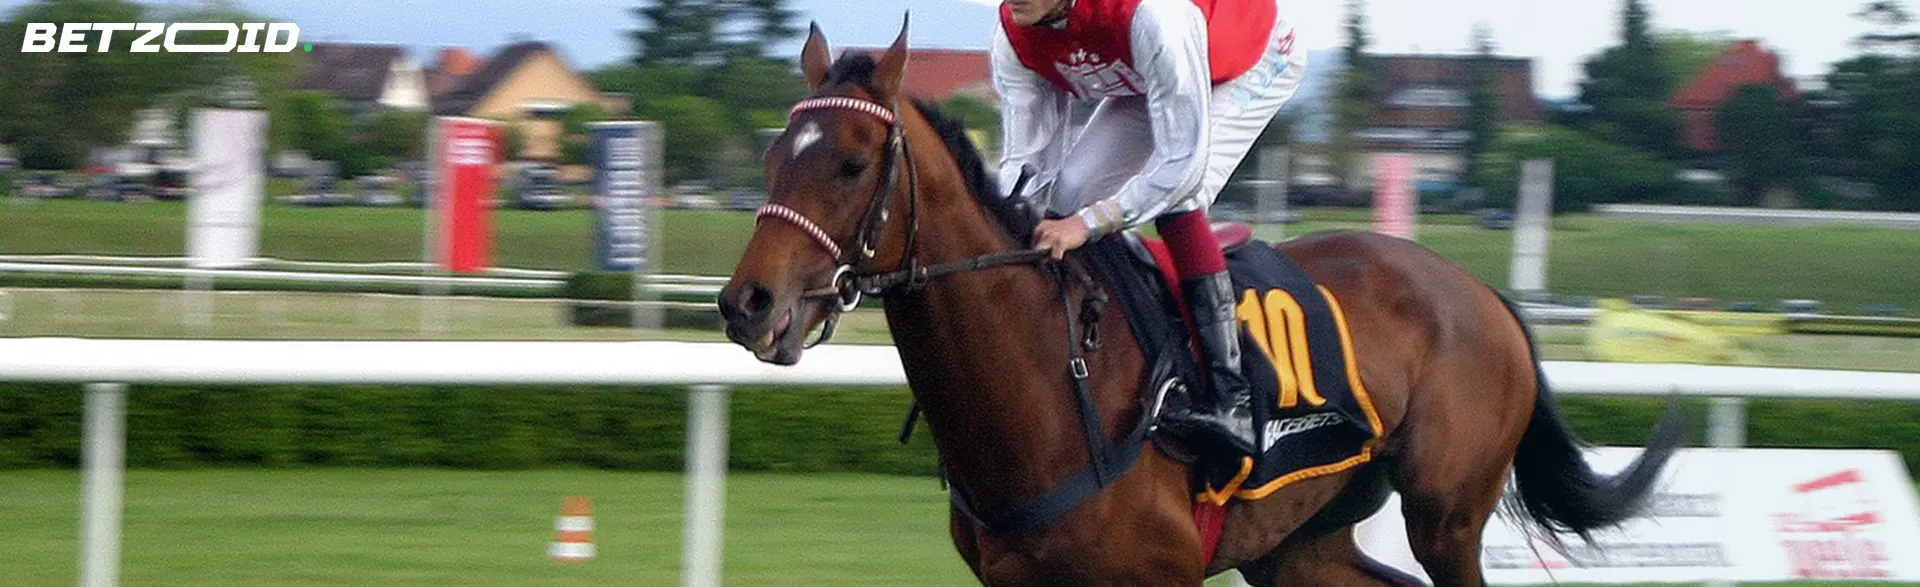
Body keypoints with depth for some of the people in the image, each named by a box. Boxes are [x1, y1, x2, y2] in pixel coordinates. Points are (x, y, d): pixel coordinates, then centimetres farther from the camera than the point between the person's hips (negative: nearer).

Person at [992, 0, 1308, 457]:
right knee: (1069, 194, -9)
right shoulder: (1013, 37, -22)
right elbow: (1025, 160, -16)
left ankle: (1230, 398, -32)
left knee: (1175, 197, -28)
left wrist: (1088, 223, -45)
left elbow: (1182, 162, -41)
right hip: (1147, 78, 7)